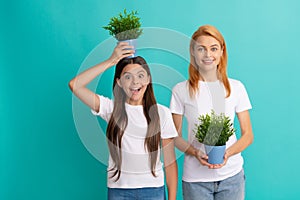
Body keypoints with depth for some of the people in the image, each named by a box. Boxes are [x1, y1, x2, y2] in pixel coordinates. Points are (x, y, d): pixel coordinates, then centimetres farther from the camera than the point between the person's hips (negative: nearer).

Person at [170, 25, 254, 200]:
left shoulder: (236, 87, 2)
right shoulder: (181, 90, -2)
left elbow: (248, 135, 4)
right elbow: (175, 136, 2)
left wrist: (228, 153, -13)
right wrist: (195, 153, -15)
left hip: (231, 175, 1)